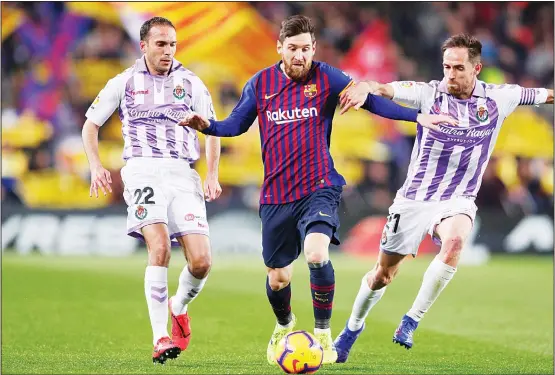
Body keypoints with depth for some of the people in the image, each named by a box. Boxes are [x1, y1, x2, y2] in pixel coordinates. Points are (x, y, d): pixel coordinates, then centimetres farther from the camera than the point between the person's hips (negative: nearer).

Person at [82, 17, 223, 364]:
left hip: (183, 175, 2)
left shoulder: (190, 83, 13)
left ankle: (180, 306, 22)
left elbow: (212, 130, 18)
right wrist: (96, 166, 3)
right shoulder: (125, 82, 11)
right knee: (160, 247, -26)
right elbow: (91, 125, 19)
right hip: (143, 171, -2)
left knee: (201, 261, -12)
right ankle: (160, 339, -22)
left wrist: (213, 175, 4)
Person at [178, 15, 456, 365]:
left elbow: (370, 100, -2)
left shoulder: (326, 78, -3)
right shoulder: (260, 83, 3)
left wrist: (417, 115, -11)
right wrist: (207, 125, -7)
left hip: (319, 187, -2)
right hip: (276, 195, 2)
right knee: (278, 277, 9)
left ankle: (323, 333, -8)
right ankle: (284, 326, 44)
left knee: (316, 253, -28)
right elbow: (236, 124, 13)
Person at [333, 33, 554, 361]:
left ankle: (411, 322, -20)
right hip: (414, 196, 0)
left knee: (454, 240, -34)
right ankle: (353, 327, 37)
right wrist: (365, 87, -45)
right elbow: (384, 89, -24)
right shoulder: (429, 93, -9)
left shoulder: (498, 99, -3)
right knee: (383, 274, 8)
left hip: (457, 200, 0)